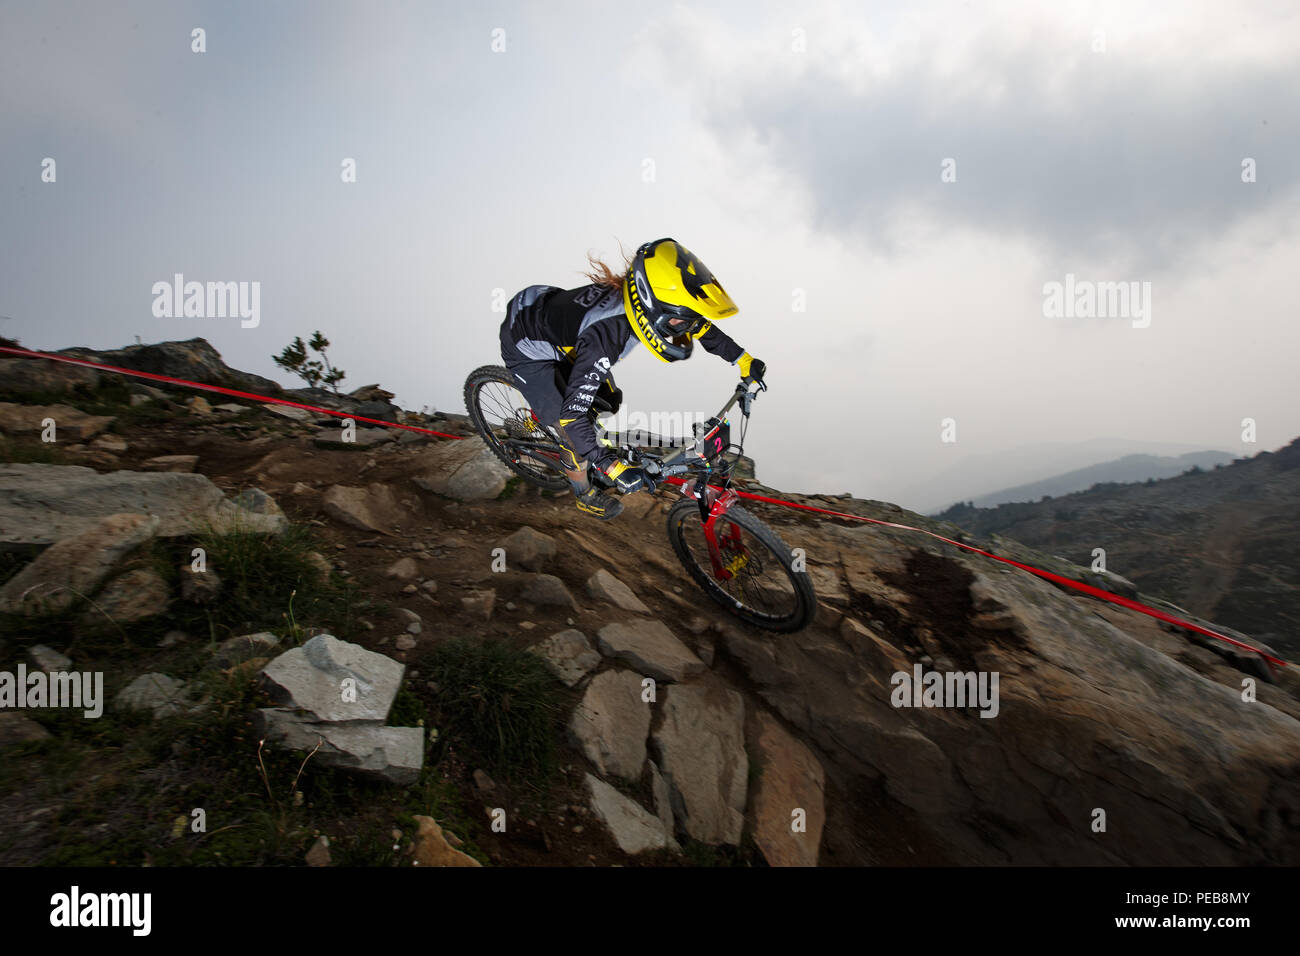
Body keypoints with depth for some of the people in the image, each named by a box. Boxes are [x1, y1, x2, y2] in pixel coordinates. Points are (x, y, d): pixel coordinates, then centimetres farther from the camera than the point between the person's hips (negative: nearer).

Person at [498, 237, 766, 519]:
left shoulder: (641, 304, -21)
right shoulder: (605, 337, -42)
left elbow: (701, 327, -1)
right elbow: (571, 415, -40)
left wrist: (744, 360, 0)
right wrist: (614, 467, -42)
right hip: (526, 346, -7)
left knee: (609, 401, 12)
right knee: (576, 429, -4)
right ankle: (584, 494, 23)